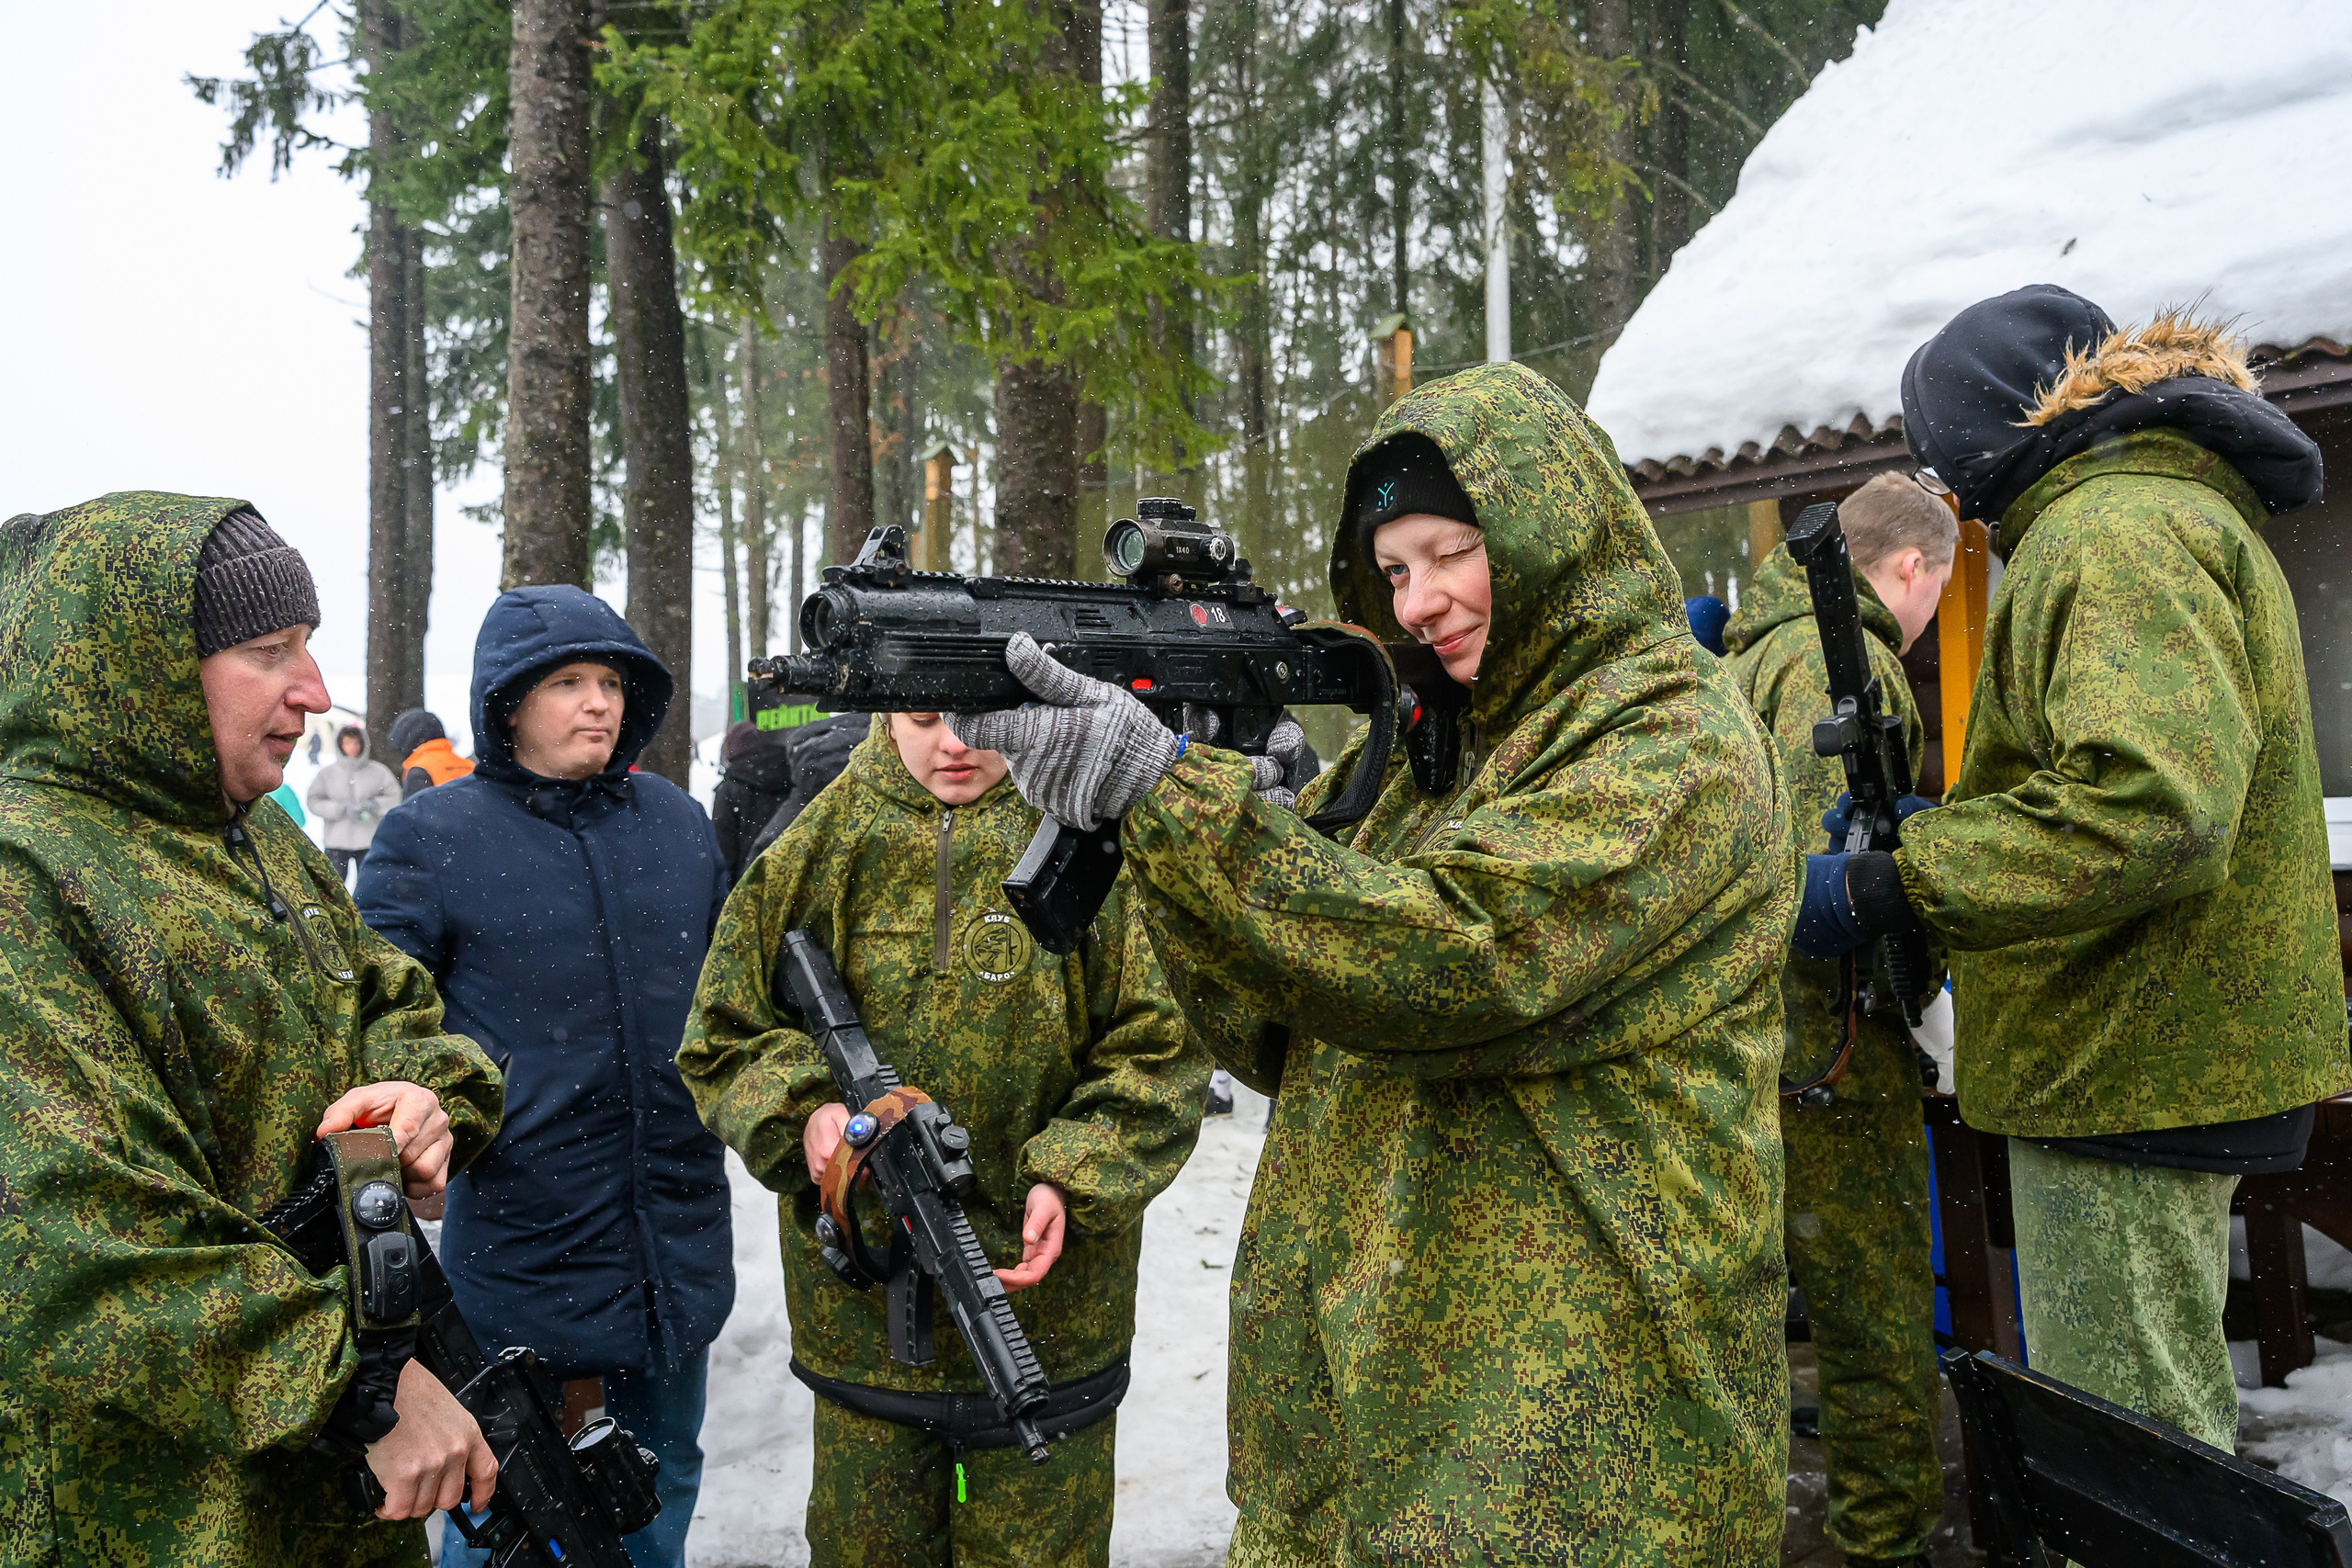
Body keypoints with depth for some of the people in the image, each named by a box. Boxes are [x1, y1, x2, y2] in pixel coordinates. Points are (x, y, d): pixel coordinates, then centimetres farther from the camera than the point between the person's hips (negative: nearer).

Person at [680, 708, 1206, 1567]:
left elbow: (1159, 1055, -5)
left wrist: (1071, 1180, -19)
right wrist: (800, 1111, -16)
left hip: (1047, 1297, -1)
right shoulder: (820, 850, 0)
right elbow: (721, 1039, 4)